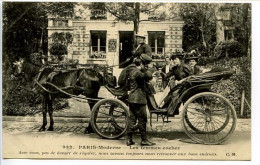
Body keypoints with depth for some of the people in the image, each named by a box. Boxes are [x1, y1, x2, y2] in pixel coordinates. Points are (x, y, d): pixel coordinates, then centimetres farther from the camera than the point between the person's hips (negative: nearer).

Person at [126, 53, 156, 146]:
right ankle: (144, 140, 9)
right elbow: (149, 76, -24)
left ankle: (129, 139, 15)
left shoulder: (132, 70, 14)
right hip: (139, 99, -10)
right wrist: (144, 69, -10)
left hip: (132, 99, 10)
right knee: (142, 120, 0)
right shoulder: (137, 72, -17)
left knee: (132, 119, 11)